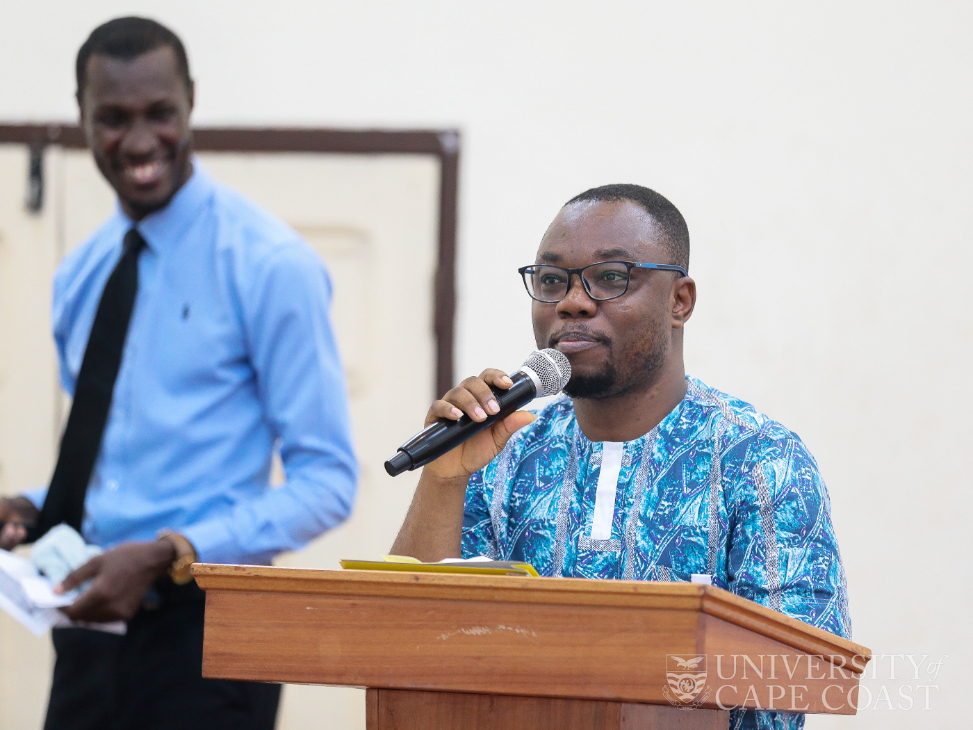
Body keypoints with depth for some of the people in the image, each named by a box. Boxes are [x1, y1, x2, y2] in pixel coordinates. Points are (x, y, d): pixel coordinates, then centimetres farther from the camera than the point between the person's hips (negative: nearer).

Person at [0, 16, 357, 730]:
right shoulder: (82, 274, 12)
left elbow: (327, 481, -11)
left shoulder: (269, 264, -9)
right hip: (92, 625, 6)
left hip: (201, 635, -6)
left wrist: (169, 555, -21)